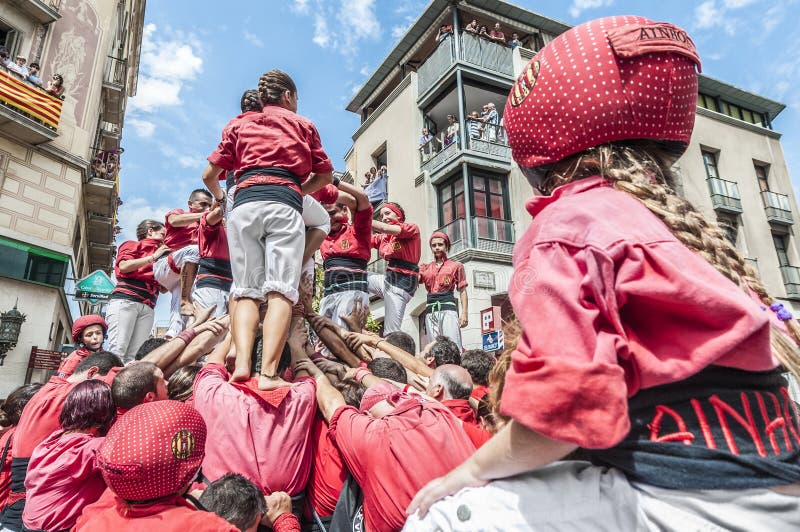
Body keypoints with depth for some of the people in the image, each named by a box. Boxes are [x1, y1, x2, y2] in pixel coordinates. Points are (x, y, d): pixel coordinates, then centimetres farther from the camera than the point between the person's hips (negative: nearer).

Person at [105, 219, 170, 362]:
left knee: (133, 357, -7)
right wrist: (153, 257, -1)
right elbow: (123, 266, -6)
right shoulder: (132, 245, 15)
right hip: (125, 300, -5)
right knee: (117, 351, -16)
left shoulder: (159, 254, 25)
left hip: (148, 308, 5)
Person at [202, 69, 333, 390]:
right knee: (280, 290, -13)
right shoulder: (303, 125, 23)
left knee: (247, 291, 1)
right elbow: (325, 176, 24)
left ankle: (242, 364, -17)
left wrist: (220, 198, 39)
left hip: (244, 204, 2)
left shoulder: (240, 125, 26)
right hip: (285, 205, -2)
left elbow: (209, 175, 20)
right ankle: (269, 372, -25)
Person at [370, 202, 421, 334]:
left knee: (391, 335, -11)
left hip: (402, 283, -8)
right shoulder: (382, 237, 16)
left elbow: (386, 229, -20)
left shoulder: (412, 228, -4)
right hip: (387, 279, 8)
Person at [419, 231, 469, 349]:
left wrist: (464, 313, -3)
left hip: (448, 307, -3)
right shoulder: (426, 268, 20)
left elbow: (462, 291, 8)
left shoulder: (456, 265, 13)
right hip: (430, 310, 3)